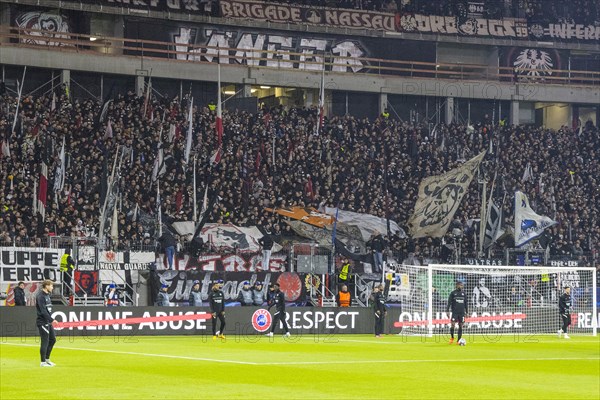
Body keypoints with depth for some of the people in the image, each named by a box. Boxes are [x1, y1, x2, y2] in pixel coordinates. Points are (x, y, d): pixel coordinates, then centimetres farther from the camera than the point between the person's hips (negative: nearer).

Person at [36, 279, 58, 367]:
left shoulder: (47, 295, 14)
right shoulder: (40, 296, -15)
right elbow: (43, 311, -22)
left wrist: (51, 320, 13)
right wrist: (52, 320, -23)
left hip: (48, 322, 9)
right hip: (42, 322, -9)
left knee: (53, 339, 12)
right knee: (45, 341, -5)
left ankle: (47, 359, 23)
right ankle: (43, 362, 2)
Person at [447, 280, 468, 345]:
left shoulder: (463, 293, 10)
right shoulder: (453, 293, 1)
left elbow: (465, 303, 16)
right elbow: (449, 302, 0)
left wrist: (467, 312, 14)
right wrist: (447, 310, -8)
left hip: (462, 312, 3)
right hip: (454, 312, -3)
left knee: (460, 326, 2)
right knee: (452, 324, -12)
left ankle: (459, 340, 7)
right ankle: (452, 338, 8)